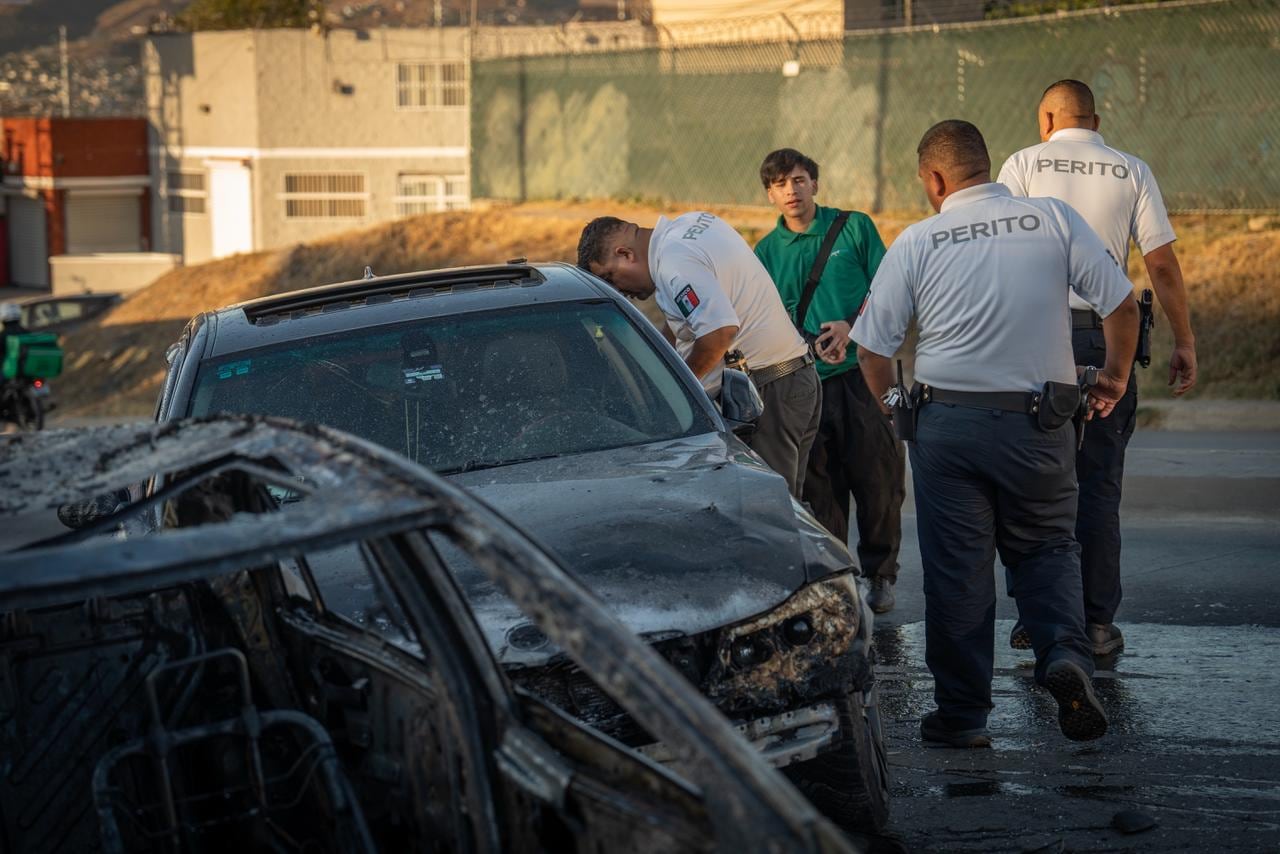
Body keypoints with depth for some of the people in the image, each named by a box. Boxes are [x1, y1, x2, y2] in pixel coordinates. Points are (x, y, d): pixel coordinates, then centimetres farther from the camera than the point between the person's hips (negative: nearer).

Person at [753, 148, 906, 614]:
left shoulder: (854, 227, 5)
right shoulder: (767, 252, 10)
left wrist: (851, 327, -12)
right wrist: (810, 346, -13)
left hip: (862, 371, -2)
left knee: (877, 478, 0)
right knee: (820, 487, 4)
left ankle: (880, 574, 16)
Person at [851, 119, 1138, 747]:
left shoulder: (917, 242, -2)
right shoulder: (1053, 219, -1)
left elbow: (871, 347, 0)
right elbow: (1122, 304, -2)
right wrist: (1115, 375, 15)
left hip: (947, 421, -1)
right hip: (1039, 424, 1)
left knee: (956, 570, 6)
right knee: (1045, 548, 17)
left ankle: (962, 714, 10)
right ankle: (1066, 654, -8)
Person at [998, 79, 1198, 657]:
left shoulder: (1025, 164, 4)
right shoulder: (1132, 172, 6)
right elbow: (1162, 265, 3)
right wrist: (1184, 342, 9)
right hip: (1106, 335, 1)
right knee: (1098, 485, 5)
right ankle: (1096, 623, 6)